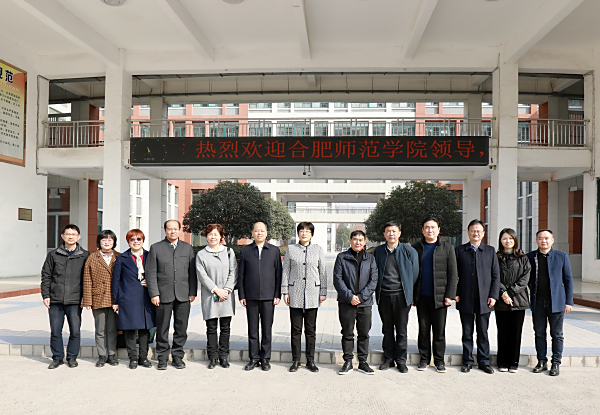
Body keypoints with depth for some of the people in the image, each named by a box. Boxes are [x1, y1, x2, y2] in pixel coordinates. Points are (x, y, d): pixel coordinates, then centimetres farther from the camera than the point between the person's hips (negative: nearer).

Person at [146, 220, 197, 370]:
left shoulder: (188, 248, 11)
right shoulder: (156, 248, 5)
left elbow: (192, 272, 10)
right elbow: (151, 273, 1)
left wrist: (192, 292, 3)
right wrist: (154, 294, -7)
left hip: (183, 295, 2)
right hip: (163, 295, -2)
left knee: (181, 328, 6)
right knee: (162, 328, 4)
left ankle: (178, 356, 20)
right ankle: (162, 358, 17)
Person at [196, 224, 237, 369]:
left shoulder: (229, 252, 10)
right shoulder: (201, 255, 5)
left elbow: (233, 273, 4)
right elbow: (202, 275, -3)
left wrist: (227, 289, -9)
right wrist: (216, 290, -12)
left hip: (227, 296, 1)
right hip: (209, 296, -1)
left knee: (225, 328, 5)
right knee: (211, 328, 3)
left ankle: (223, 356, 16)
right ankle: (212, 357, 14)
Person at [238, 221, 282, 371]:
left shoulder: (274, 250, 6)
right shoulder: (245, 251, 7)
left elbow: (278, 274, 5)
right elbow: (241, 274, 7)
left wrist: (277, 295, -1)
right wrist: (241, 295, 2)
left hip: (268, 296, -1)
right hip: (251, 296, 1)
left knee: (267, 329, 5)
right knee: (252, 329, 7)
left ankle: (265, 358, 17)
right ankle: (254, 358, 19)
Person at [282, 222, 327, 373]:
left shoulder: (318, 250, 6)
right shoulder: (291, 249, 4)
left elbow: (323, 272, 8)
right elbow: (285, 271, 6)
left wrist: (323, 292, 4)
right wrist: (285, 291, 1)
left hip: (312, 294, 1)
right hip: (295, 294, 0)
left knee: (311, 329, 6)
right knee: (296, 329, 5)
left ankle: (310, 360, 17)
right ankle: (296, 360, 16)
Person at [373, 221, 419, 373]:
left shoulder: (409, 251, -2)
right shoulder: (378, 251, 5)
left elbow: (414, 274, 3)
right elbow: (374, 273, 13)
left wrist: (408, 291, 5)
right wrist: (377, 291, 8)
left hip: (401, 296, -2)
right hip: (384, 296, 2)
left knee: (402, 331, 7)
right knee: (387, 330, 11)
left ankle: (401, 361, 19)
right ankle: (388, 359, 23)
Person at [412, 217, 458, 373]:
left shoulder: (447, 248, 4)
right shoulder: (416, 248, 8)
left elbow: (453, 274, 2)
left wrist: (450, 295, -5)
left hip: (439, 296, -1)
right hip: (421, 296, 1)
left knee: (439, 330, 5)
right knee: (423, 329, 9)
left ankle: (439, 360, 19)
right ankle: (424, 359, 21)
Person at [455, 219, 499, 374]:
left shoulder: (490, 251, 8)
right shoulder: (459, 250, 5)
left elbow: (496, 275, 6)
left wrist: (493, 295, -2)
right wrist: (455, 293, -4)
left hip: (484, 299, 1)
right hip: (465, 299, 0)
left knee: (483, 332, 8)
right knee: (467, 332, 7)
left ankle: (484, 361, 20)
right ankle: (467, 361, 17)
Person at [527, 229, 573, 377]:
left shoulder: (562, 256, 3)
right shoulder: (530, 257, 5)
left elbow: (568, 280, 5)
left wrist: (569, 301, 0)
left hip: (556, 302, -1)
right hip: (537, 302, 1)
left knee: (557, 335, 6)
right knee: (539, 334, 8)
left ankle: (556, 363, 18)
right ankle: (542, 362, 20)